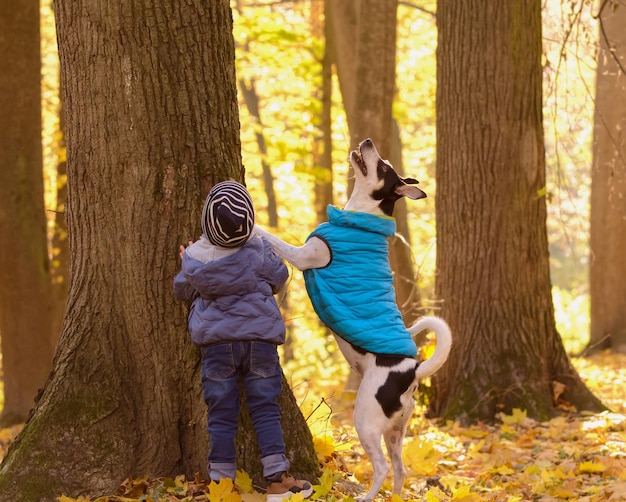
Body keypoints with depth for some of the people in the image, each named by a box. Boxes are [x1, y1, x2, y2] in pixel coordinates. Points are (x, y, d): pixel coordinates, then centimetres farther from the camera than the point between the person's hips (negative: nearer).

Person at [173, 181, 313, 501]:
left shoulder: (195, 259, -8)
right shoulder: (258, 252, -11)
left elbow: (182, 291, 11)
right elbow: (279, 277, 7)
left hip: (215, 344, 1)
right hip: (260, 339, -1)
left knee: (221, 414, 6)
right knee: (265, 410, 3)